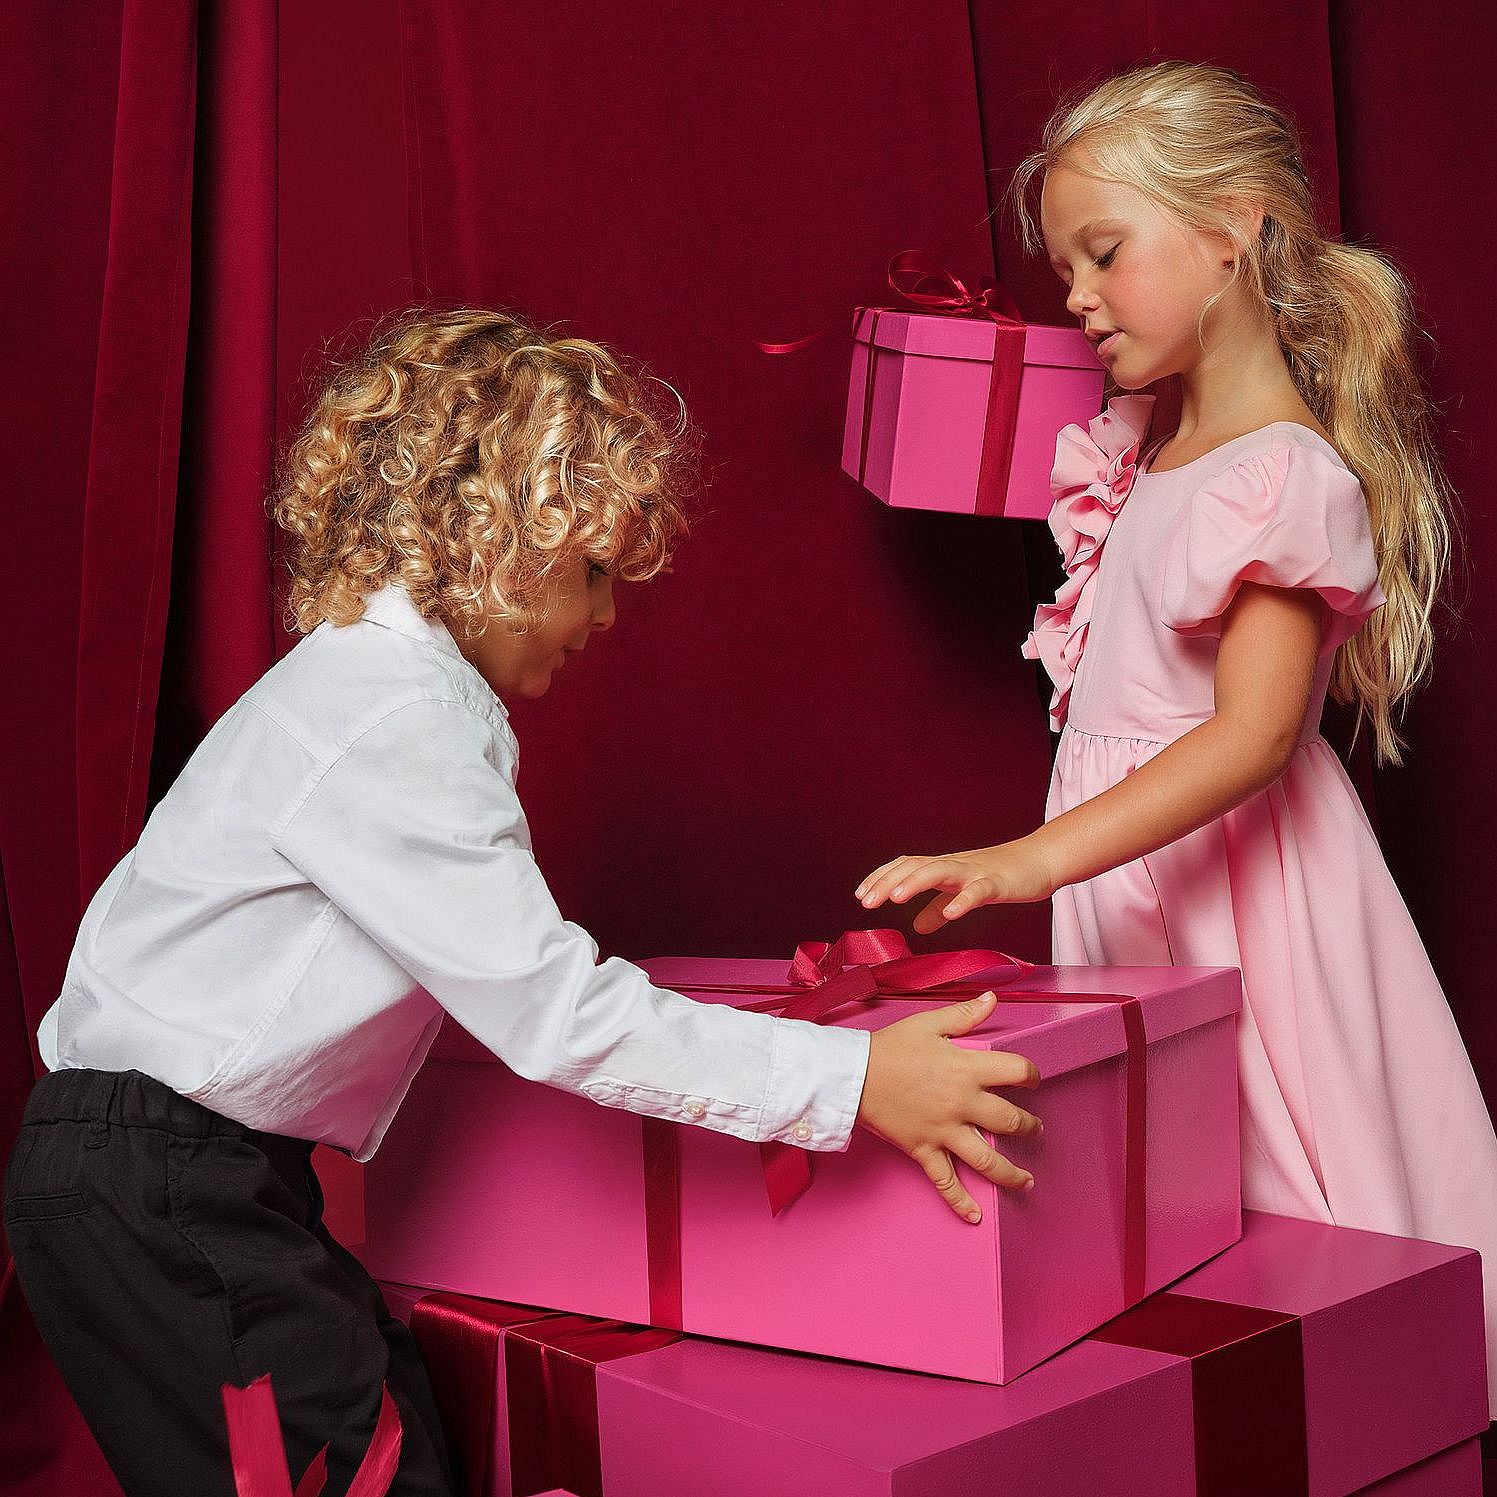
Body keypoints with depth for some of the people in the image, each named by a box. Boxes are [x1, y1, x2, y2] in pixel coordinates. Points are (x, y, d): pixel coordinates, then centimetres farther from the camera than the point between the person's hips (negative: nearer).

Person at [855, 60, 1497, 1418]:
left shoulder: (1287, 478, -20)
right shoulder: (1141, 452, 7)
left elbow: (1253, 733, -31)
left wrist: (1030, 860, -39)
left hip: (1229, 870, -8)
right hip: (1122, 861, 8)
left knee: (1260, 1178, 1)